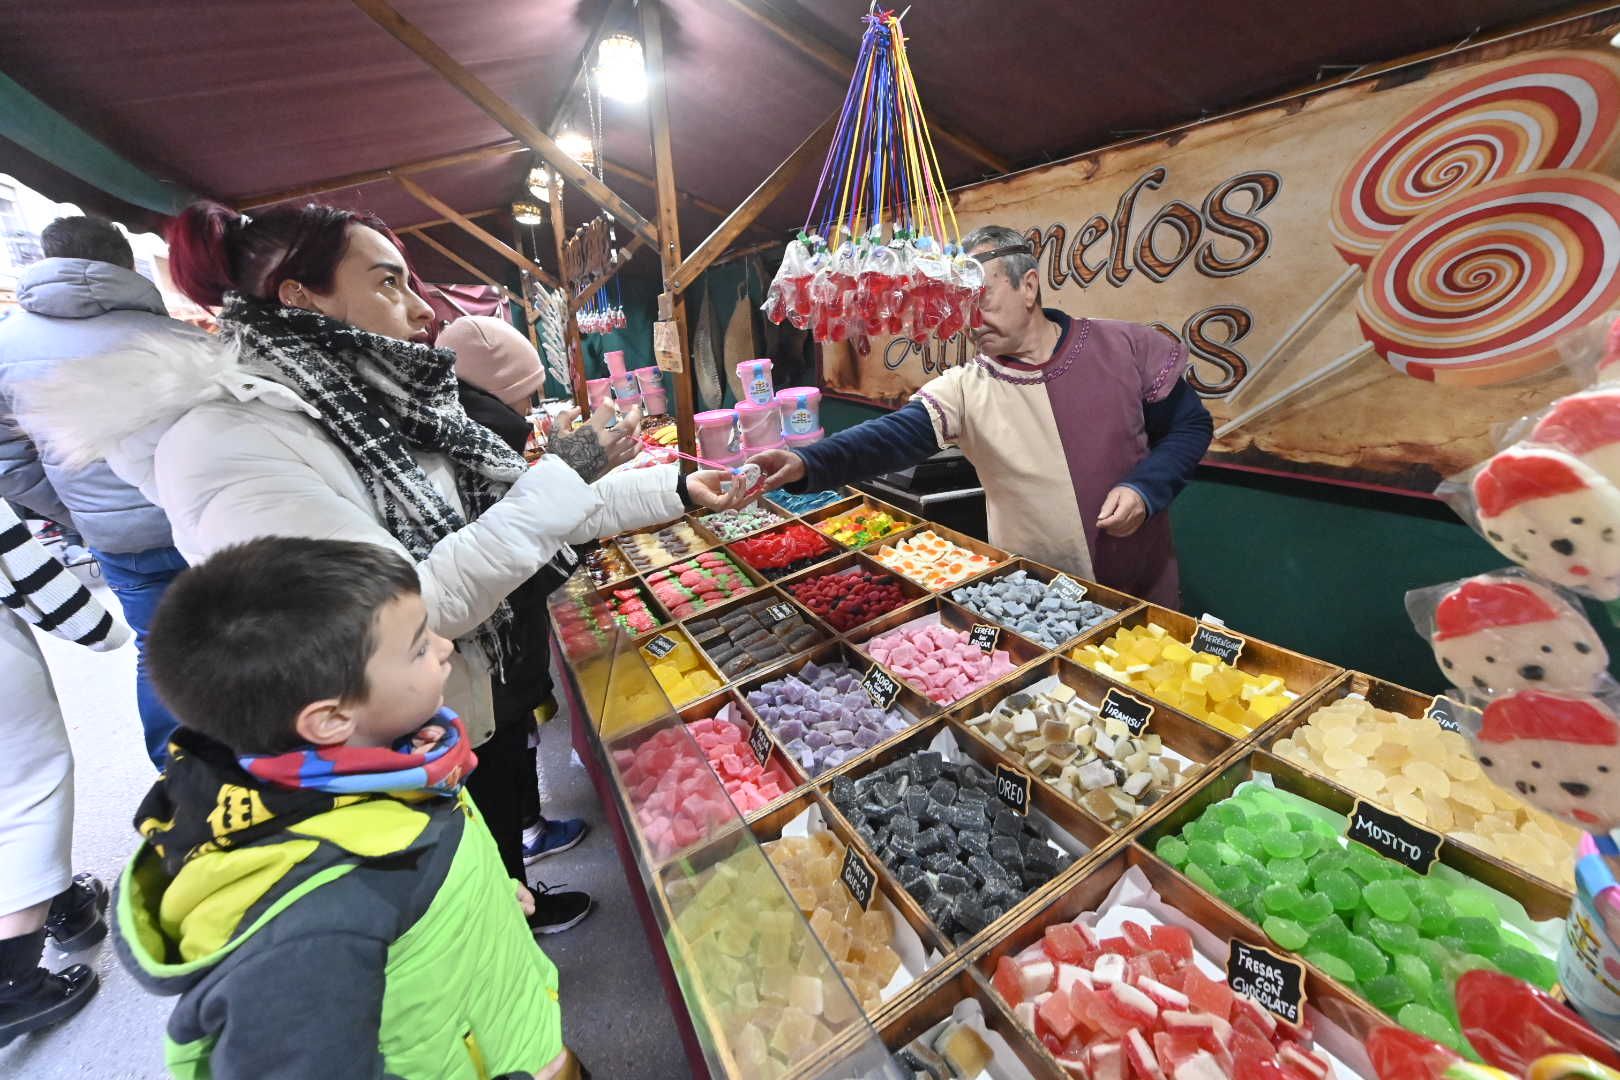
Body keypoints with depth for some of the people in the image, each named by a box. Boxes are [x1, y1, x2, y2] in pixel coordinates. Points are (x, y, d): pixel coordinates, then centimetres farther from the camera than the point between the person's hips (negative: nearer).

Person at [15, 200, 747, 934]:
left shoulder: (381, 405, -2)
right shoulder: (226, 440, -26)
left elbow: (519, 512, -3)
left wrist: (676, 490, -7)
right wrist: (552, 489, -29)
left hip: (475, 707, 8)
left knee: (504, 840, 34)